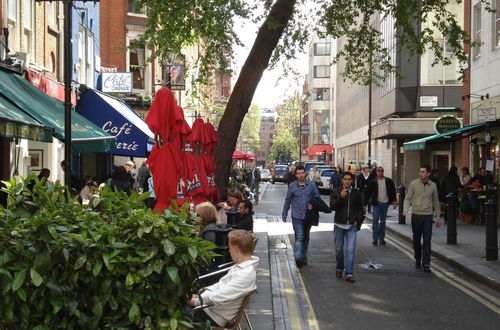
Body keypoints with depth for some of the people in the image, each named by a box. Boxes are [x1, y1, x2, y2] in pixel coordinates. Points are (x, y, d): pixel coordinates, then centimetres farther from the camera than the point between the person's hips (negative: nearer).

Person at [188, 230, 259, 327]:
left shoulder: (246, 274, -27)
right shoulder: (241, 265, 3)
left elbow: (220, 296, -27)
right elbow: (221, 283, 10)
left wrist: (196, 301, -15)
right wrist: (200, 295, 1)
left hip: (216, 316, -9)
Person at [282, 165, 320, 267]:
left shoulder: (311, 185, 1)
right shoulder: (292, 186, 0)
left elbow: (317, 198, 7)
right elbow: (287, 201, 10)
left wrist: (313, 205, -13)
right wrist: (284, 215, 13)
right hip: (297, 216, -2)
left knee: (306, 237, 14)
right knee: (299, 236, -16)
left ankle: (303, 257, 29)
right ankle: (298, 258, -22)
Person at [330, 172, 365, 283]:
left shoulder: (356, 193, 5)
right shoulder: (336, 192, 0)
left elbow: (361, 208, 14)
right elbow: (332, 206, -10)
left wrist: (358, 220, 2)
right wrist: (340, 197, -23)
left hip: (352, 225, 0)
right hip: (339, 225, 0)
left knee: (350, 250, -8)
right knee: (339, 249, 10)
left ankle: (349, 274, -6)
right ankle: (339, 268, 32)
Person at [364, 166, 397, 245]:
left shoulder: (389, 181, 3)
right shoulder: (372, 182, -3)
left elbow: (393, 190, 11)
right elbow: (367, 193, -1)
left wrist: (394, 200, 0)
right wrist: (365, 203, -4)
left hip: (385, 203, 2)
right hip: (376, 203, -2)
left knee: (383, 221, 9)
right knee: (375, 219, -8)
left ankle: (381, 238, 16)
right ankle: (375, 238, -3)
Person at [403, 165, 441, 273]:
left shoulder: (433, 185, 4)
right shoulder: (414, 184, 0)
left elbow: (436, 202, 13)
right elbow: (408, 198, 3)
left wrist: (437, 218, 14)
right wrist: (405, 210, -15)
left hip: (428, 216, 0)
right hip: (416, 215, 0)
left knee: (427, 241, -7)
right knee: (416, 240, 9)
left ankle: (426, 264, -5)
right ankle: (418, 260, 28)